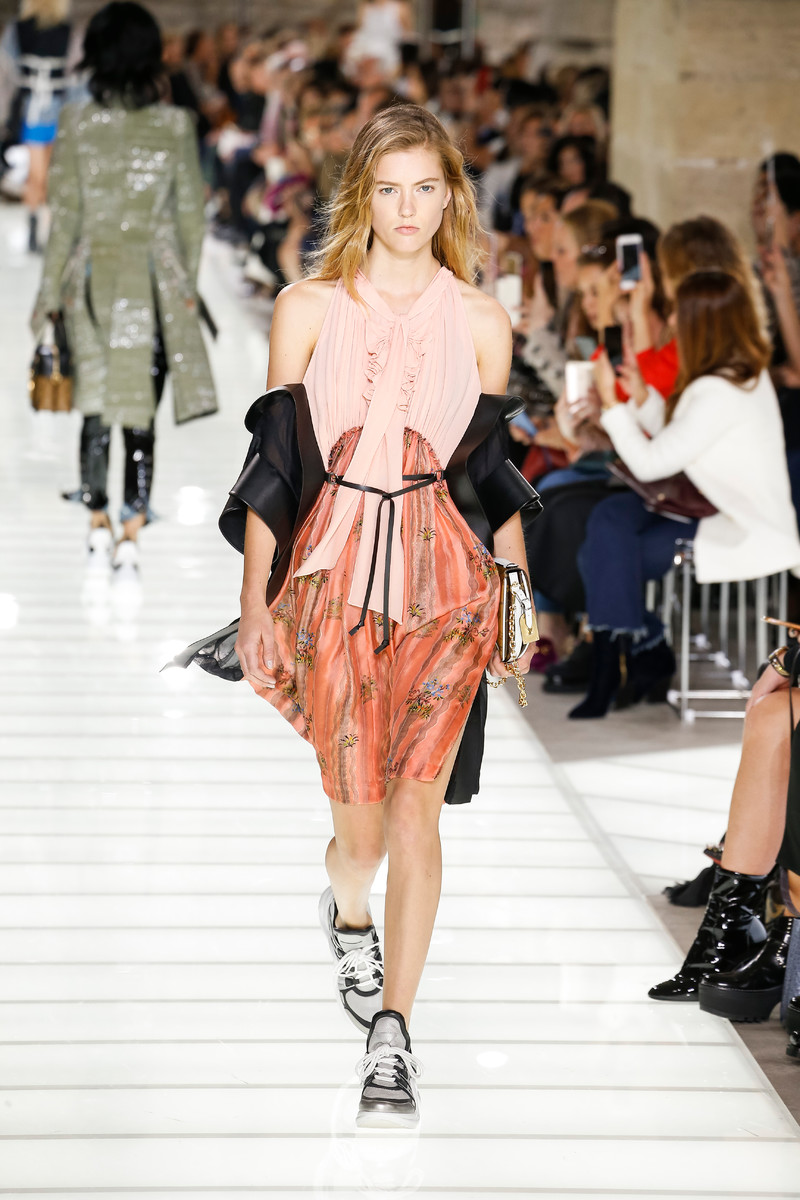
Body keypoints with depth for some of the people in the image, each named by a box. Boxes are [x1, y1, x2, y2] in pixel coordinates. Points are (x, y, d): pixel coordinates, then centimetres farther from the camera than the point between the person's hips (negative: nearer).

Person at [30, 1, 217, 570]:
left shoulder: (77, 123, -6)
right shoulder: (176, 126, -4)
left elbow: (66, 216, -5)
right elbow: (191, 213, 0)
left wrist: (51, 289, 3)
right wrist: (187, 282, 12)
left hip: (94, 276, 0)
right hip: (154, 280, 0)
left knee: (96, 405, 13)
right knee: (141, 409, 5)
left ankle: (100, 525, 11)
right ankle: (132, 534, 4)